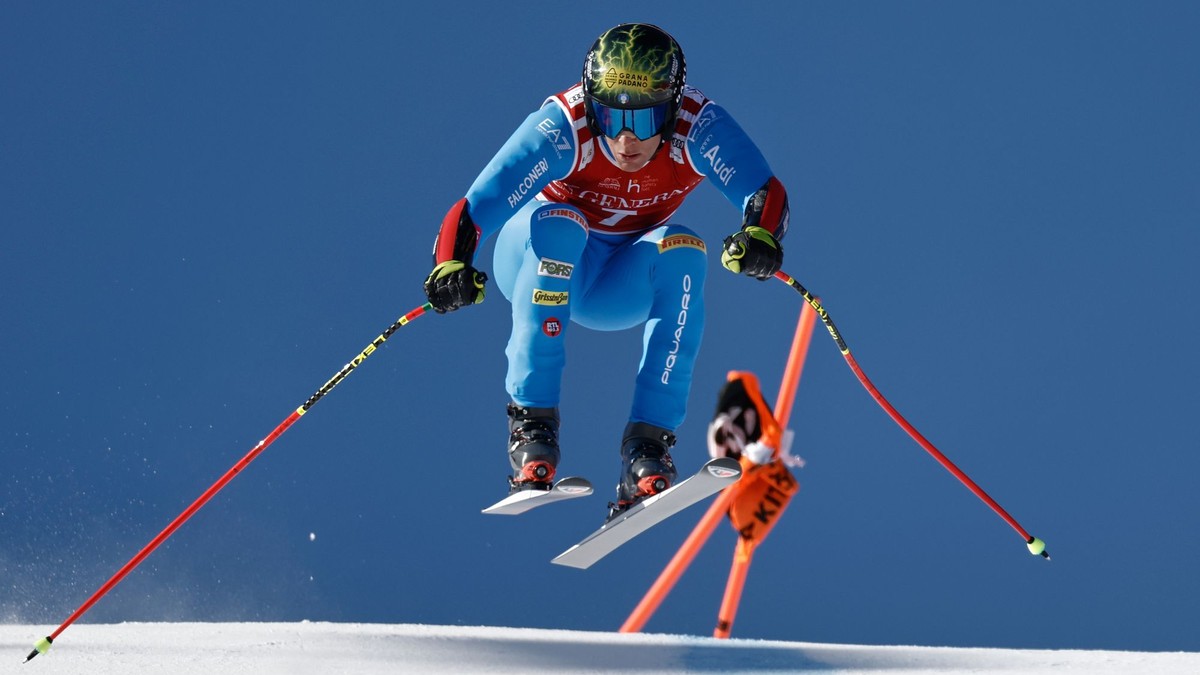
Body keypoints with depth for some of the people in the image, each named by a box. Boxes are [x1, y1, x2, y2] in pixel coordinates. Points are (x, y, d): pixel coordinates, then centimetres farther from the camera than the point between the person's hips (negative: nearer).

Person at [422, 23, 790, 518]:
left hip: (619, 286, 2)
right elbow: (472, 211, -37)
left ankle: (648, 444, -28)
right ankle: (531, 421, -33)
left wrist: (759, 236, -57)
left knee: (682, 252, -28)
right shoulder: (563, 129, -32)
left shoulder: (696, 128, -25)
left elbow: (764, 191, -35)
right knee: (558, 224, -34)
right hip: (535, 260, -2)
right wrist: (450, 267, -56)